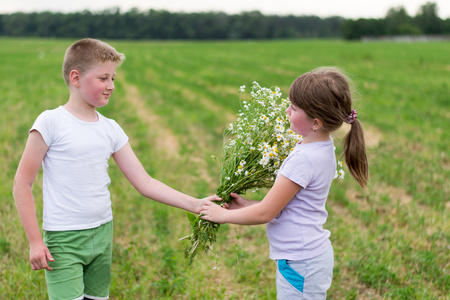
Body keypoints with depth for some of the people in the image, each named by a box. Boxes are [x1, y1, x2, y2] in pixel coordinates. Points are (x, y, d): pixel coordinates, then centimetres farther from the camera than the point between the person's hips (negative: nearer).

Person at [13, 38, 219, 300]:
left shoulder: (111, 129, 5)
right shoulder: (51, 123, -9)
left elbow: (145, 183, 5)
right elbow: (23, 183, -7)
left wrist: (195, 205, -3)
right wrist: (35, 241, -10)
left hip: (103, 234, 5)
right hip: (64, 239, -5)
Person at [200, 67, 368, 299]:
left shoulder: (304, 160, -25)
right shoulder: (323, 149, 3)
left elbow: (265, 213, -17)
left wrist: (222, 215, -5)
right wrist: (248, 205, 9)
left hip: (301, 265, -9)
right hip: (313, 254, 9)